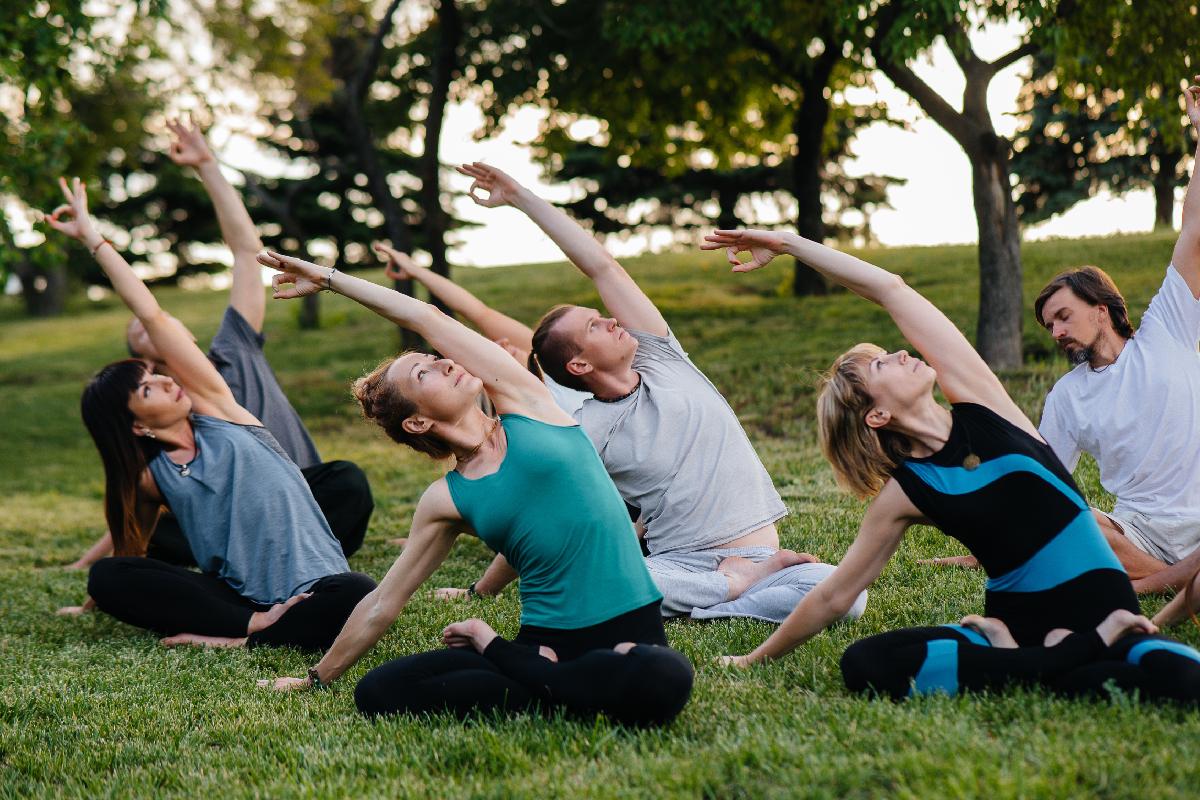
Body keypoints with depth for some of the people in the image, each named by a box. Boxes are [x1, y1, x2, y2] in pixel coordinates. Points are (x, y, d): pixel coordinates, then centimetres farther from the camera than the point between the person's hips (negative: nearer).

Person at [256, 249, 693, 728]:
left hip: (631, 631, -1)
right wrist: (316, 679, 24)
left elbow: (426, 318, 7)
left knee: (660, 679, -40)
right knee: (377, 693, -18)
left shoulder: (523, 401, 5)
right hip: (547, 639, 2)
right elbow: (381, 605, 18)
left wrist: (331, 277, 17)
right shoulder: (445, 502, 8)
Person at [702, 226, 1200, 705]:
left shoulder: (976, 402, 3)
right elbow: (834, 596, 12)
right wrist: (757, 659, 17)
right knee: (863, 666, -28)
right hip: (1016, 621, 2)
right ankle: (1077, 654, -21)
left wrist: (788, 243, 4)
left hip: (1102, 610, -2)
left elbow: (891, 289, 0)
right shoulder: (903, 492, 1)